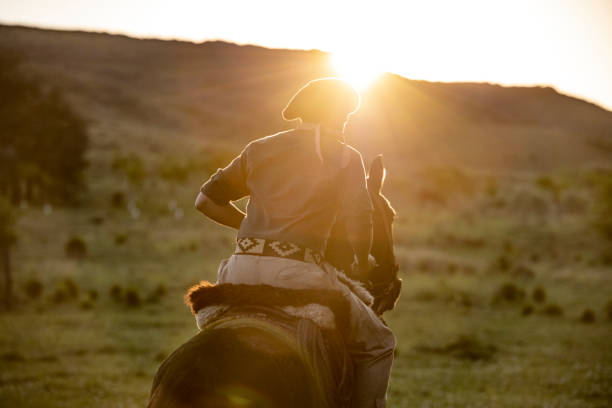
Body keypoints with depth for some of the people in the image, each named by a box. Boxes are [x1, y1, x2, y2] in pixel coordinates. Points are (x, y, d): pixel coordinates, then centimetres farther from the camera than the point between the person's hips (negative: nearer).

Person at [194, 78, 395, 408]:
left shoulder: (259, 149, 17)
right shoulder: (345, 157, 5)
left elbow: (206, 201, 17)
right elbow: (358, 225, -5)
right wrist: (362, 263, 14)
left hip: (242, 270, 4)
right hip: (297, 273, -4)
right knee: (377, 344, 16)